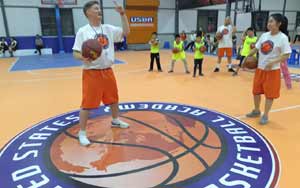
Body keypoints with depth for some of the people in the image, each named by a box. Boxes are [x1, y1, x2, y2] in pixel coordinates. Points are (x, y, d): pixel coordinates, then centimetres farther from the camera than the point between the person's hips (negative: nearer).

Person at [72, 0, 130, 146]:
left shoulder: (108, 29, 7)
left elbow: (126, 32, 6)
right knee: (87, 103, -2)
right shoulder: (83, 32, -7)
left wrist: (122, 14, -1)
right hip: (91, 73, -5)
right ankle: (82, 133, 13)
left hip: (108, 71, 6)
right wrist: (83, 58, -31)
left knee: (113, 98, 19)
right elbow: (75, 53, -8)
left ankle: (115, 120, 44)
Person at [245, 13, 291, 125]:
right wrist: (247, 57, 5)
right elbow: (256, 48, 14)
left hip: (273, 70, -6)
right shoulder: (264, 35, 3)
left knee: (269, 94, 3)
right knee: (256, 91, 14)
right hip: (260, 68, 6)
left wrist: (272, 62, -27)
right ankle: (256, 111, 33)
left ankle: (265, 115, 17)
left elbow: (286, 55, -15)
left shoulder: (283, 38, -13)